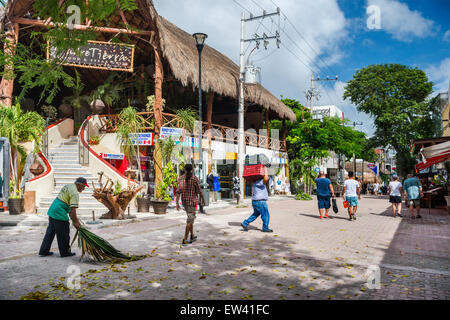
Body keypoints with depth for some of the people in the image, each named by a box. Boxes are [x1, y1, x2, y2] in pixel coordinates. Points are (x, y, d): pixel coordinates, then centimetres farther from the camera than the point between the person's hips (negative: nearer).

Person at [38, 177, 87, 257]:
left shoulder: (68, 186, 15)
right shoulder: (75, 193, -16)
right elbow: (73, 209, -20)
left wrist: (74, 218, 24)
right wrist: (75, 222, -11)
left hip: (52, 211, 10)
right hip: (59, 214, -10)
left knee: (50, 232, 17)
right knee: (63, 234, 3)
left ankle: (43, 251, 24)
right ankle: (65, 252, 15)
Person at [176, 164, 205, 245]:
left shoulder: (181, 178, -2)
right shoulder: (195, 179, -13)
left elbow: (178, 191, -6)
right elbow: (199, 191, -8)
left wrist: (177, 203, -6)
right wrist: (203, 200, 8)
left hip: (184, 201, 5)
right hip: (192, 201, -5)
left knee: (191, 217, 23)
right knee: (190, 220, -1)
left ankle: (192, 236, 29)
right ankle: (184, 240, -4)